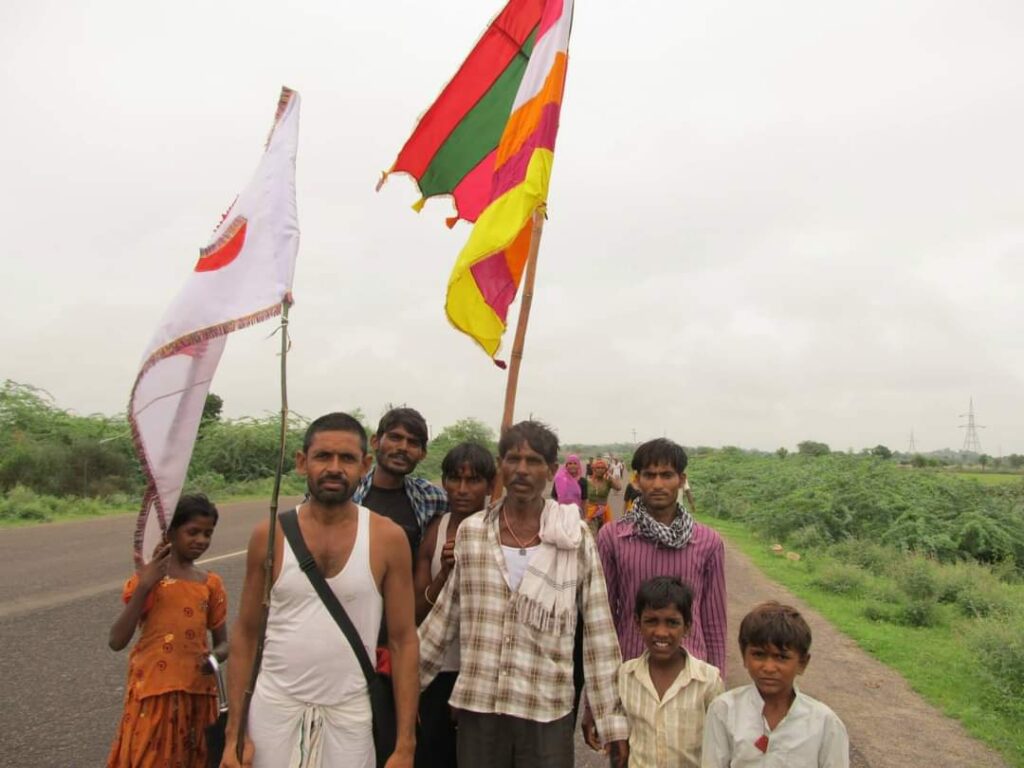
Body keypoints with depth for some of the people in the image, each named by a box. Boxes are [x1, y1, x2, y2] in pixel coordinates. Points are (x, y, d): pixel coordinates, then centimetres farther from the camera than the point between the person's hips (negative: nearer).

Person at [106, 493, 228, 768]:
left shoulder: (210, 584, 3)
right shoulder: (148, 578, -6)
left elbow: (222, 642, 9)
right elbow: (117, 641, -14)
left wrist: (214, 655, -15)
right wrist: (143, 588, -22)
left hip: (197, 693, 3)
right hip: (153, 692, -3)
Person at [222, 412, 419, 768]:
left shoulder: (387, 538, -7)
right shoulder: (270, 534, -4)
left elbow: (403, 641, -5)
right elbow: (245, 634, 3)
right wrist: (234, 731, -1)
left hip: (349, 715, -1)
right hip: (273, 708, 1)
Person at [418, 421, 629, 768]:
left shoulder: (575, 537, -5)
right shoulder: (470, 531, 1)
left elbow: (598, 631, -2)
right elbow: (444, 617, 10)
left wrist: (612, 719, -2)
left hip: (548, 711, -2)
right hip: (477, 705, 2)